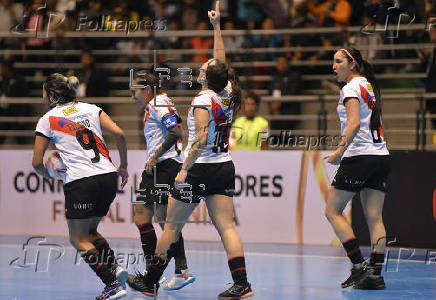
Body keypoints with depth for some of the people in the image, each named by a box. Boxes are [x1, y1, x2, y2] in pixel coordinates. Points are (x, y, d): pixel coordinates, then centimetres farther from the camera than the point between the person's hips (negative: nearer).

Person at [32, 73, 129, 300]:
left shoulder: (47, 120, 5)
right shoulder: (90, 109, 14)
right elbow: (119, 134, 3)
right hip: (108, 177, 5)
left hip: (80, 182, -5)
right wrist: (123, 166, 13)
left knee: (78, 239, 6)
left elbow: (37, 162, 4)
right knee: (90, 231, 22)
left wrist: (49, 174, 25)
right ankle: (114, 267, -2)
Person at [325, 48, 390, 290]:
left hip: (359, 156, -8)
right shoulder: (370, 87, 17)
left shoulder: (351, 88, -7)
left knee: (332, 211, 1)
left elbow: (354, 124, -19)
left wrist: (340, 151, -20)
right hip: (381, 156, 8)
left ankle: (359, 266, -6)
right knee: (374, 217, 3)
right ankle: (375, 274, -3)